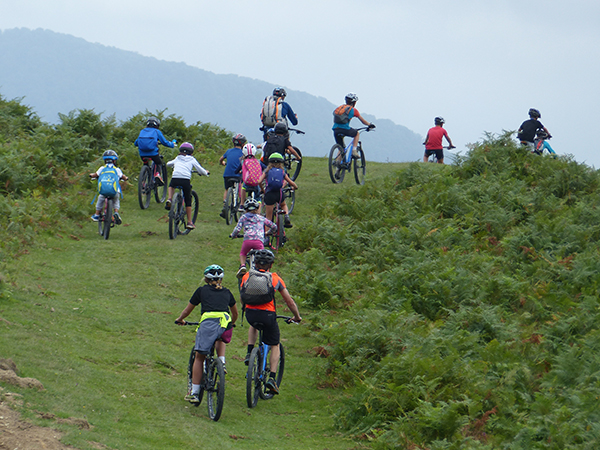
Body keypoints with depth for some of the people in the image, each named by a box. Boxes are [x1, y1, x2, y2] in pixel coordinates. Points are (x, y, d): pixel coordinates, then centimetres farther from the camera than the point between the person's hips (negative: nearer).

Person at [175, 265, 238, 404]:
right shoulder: (227, 292, 26)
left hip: (208, 323, -3)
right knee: (219, 338, 39)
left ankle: (194, 393, 8)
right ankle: (222, 362, 13)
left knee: (199, 358, 10)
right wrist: (232, 323, 62)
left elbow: (187, 310, 28)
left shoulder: (202, 290, 19)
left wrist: (180, 319, 49)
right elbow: (235, 313, 41)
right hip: (225, 324, 3)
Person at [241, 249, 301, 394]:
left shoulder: (247, 276, 9)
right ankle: (272, 378, 1)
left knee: (254, 326, 40)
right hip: (268, 315, -2)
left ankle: (249, 353, 20)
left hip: (250, 314, 2)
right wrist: (297, 317, 24)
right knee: (275, 346, 17)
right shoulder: (275, 278, 5)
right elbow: (289, 301, 9)